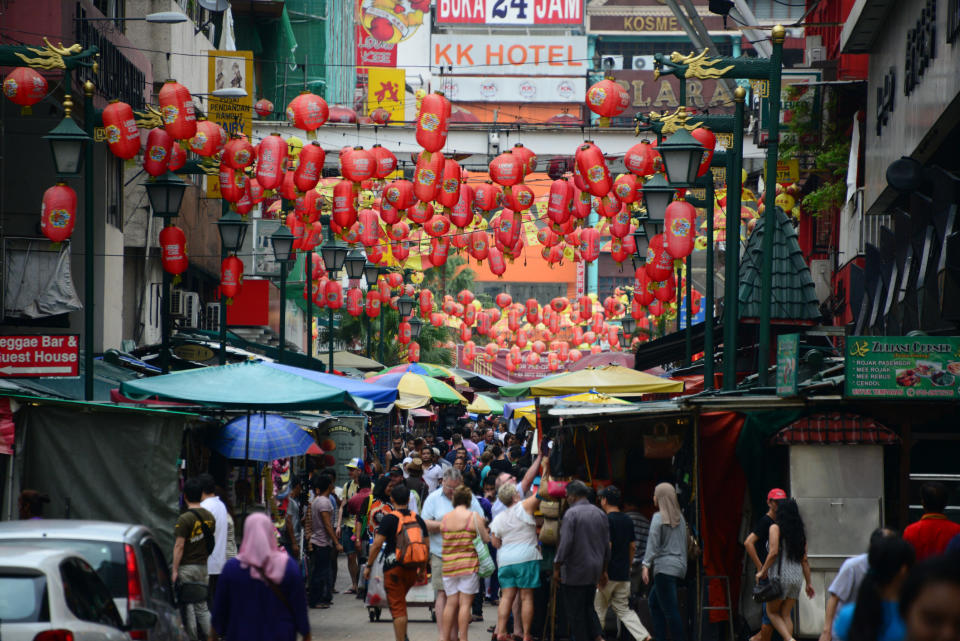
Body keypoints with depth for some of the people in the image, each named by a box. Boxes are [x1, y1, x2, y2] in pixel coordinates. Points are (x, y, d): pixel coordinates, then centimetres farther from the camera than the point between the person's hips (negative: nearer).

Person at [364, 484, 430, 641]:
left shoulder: (389, 519, -9)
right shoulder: (418, 519, 6)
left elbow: (377, 544, -14)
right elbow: (425, 546, 9)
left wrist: (368, 566, -5)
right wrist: (423, 569, 19)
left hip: (393, 568, -5)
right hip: (412, 568, 5)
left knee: (397, 607, -2)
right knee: (401, 601, 24)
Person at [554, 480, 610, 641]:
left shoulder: (571, 513, -13)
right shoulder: (600, 514, 7)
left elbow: (565, 544, -18)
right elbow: (607, 545, 13)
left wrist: (557, 568, -9)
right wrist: (603, 570, 22)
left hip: (575, 572, -7)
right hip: (594, 572, 7)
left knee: (575, 612, 1)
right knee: (588, 607, 18)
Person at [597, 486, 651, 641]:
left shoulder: (607, 520, -13)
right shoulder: (628, 520, 10)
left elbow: (607, 547, -19)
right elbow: (633, 547, 14)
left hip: (608, 575, -7)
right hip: (623, 575, 7)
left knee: (598, 610, 6)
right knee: (624, 609, 9)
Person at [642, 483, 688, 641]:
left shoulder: (659, 518, -9)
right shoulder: (679, 518, 12)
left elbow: (653, 543, -14)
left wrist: (646, 565, -14)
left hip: (664, 567, -8)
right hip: (679, 566, 8)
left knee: (670, 609, -7)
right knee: (654, 602, 17)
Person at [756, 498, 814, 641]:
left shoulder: (775, 528, -6)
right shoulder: (800, 531, 10)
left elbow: (774, 552, -17)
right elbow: (804, 560, 10)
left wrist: (762, 571, -7)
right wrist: (808, 583, 14)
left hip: (780, 575, -5)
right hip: (797, 576, 5)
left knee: (772, 612, 9)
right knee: (786, 615, 11)